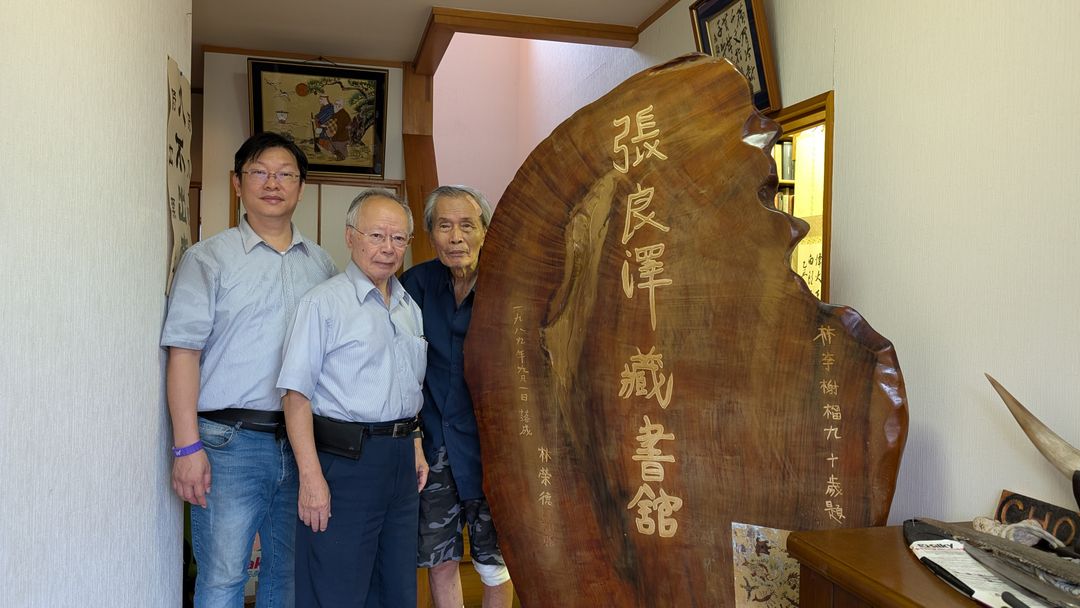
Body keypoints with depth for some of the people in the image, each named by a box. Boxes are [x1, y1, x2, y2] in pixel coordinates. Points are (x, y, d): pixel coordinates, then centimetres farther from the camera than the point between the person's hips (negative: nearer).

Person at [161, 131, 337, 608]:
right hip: (231, 441, -3)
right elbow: (184, 352, -5)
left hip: (304, 442, 4)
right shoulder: (208, 258, 1)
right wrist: (188, 446, -11)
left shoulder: (321, 264, 12)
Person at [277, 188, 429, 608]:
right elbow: (297, 395, -14)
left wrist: (414, 446, 13)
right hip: (344, 459, -6)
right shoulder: (324, 302, -8)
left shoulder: (410, 308, 13)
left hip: (400, 459, 7)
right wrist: (311, 476, -19)